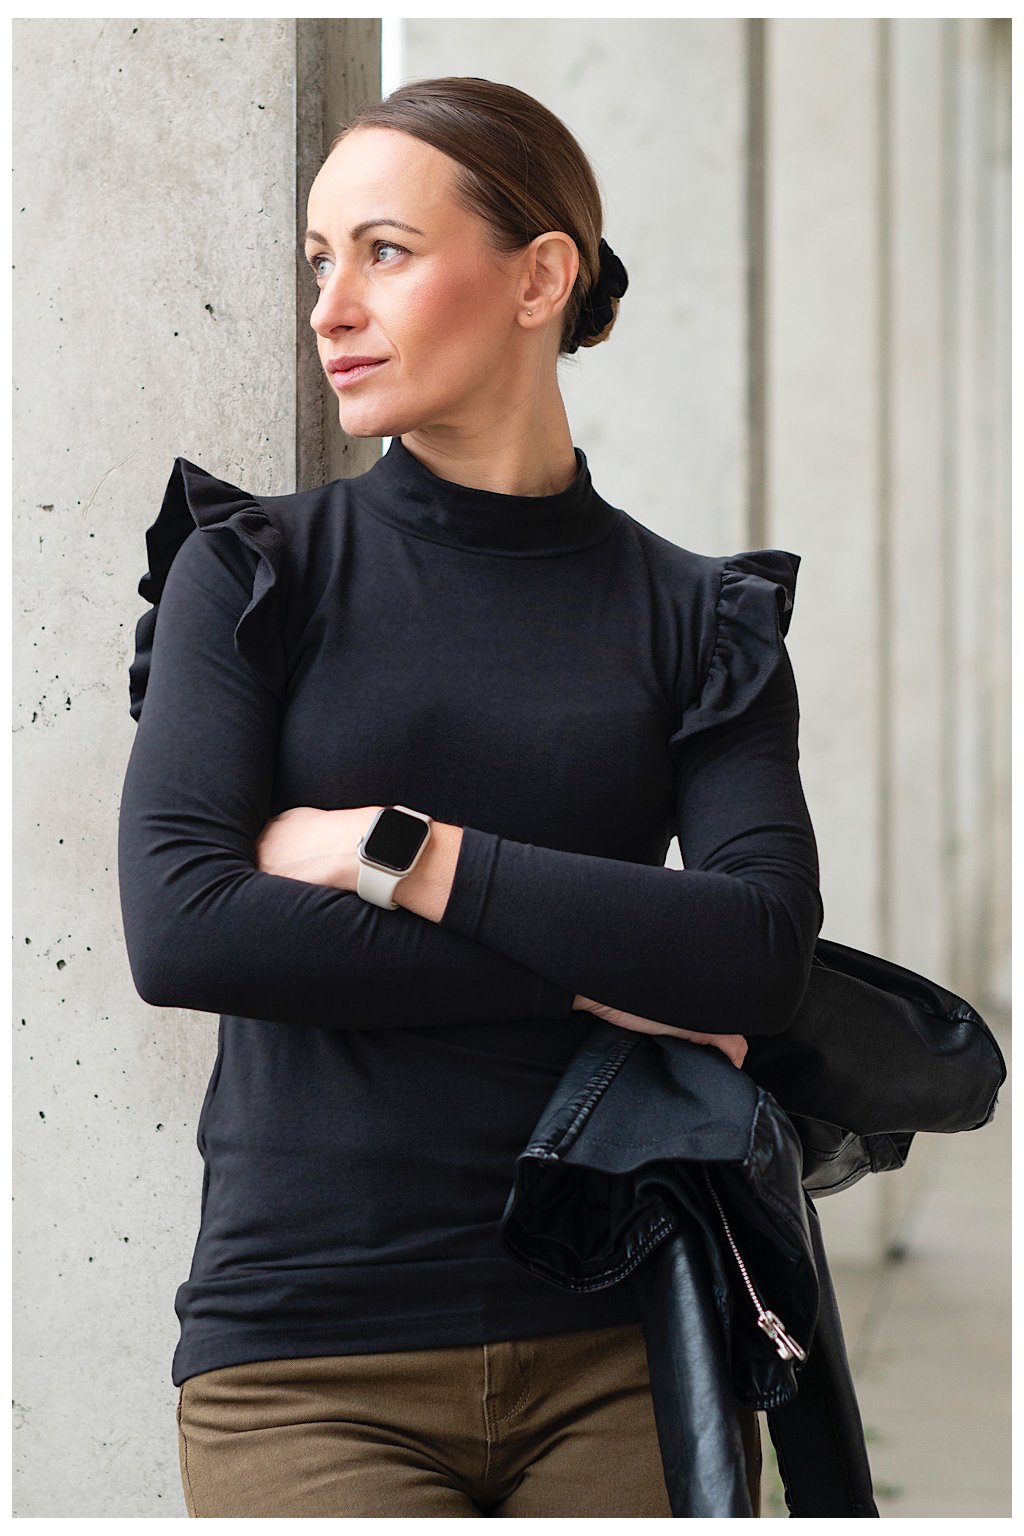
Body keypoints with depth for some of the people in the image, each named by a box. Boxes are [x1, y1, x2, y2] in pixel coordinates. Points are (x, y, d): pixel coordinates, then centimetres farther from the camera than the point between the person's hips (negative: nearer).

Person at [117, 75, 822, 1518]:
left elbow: (764, 952, -9)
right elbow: (179, 929, -10)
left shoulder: (698, 621, 7)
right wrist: (592, 978, -10)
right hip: (311, 1359, -1)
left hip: (618, 1340, 1)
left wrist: (394, 852, -12)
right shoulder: (254, 575, 5)